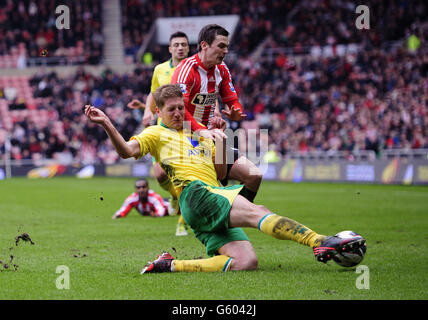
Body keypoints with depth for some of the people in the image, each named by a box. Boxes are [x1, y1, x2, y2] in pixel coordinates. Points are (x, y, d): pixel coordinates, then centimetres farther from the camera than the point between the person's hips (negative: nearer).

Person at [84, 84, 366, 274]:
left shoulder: (201, 137, 34)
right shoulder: (157, 134, 16)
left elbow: (219, 174, 26)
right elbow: (127, 151, -2)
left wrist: (221, 138, 16)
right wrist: (107, 124, -17)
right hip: (194, 192, -7)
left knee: (246, 261, -16)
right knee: (256, 211, -28)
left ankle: (171, 265, -16)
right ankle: (321, 242, -42)